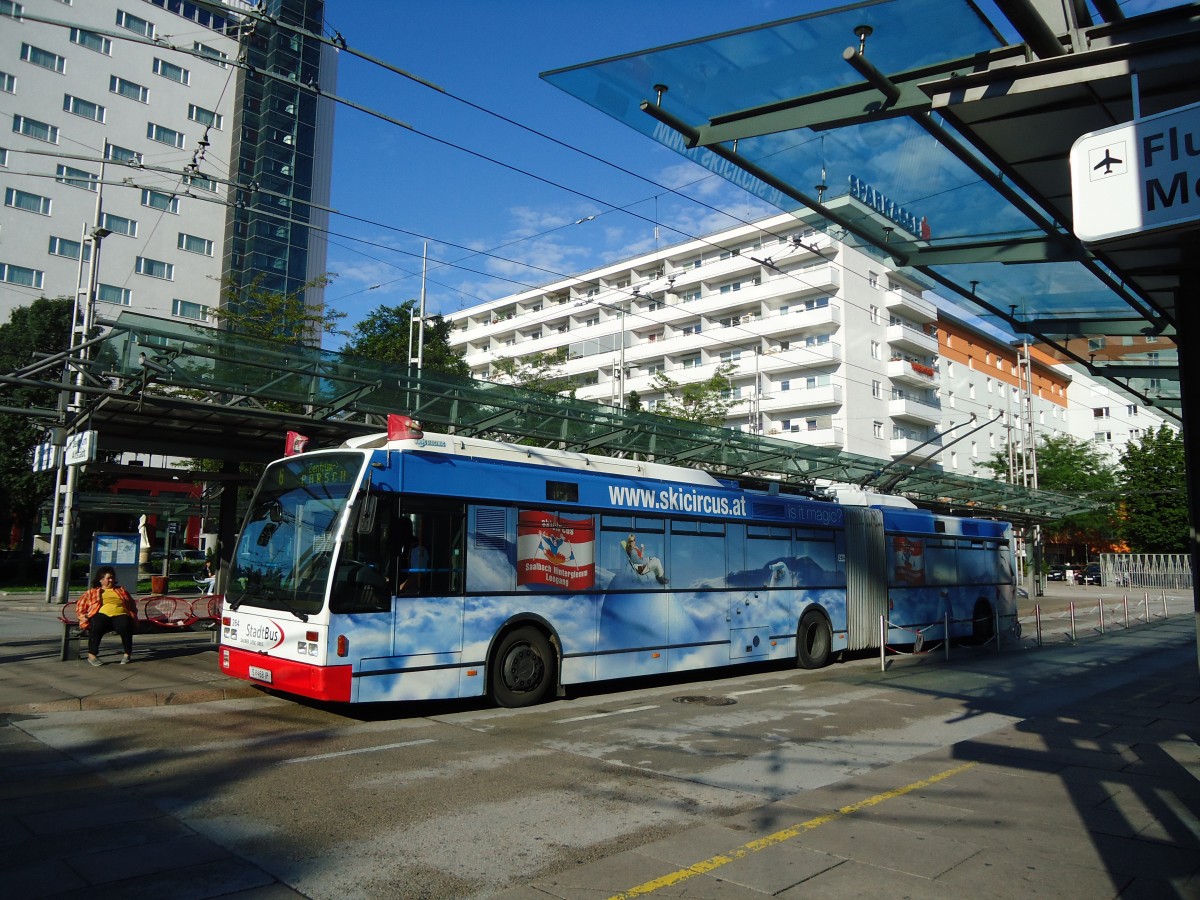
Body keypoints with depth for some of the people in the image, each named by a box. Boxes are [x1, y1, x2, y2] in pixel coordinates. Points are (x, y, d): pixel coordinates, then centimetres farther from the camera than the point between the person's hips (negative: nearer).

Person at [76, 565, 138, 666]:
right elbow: (80, 604, 19)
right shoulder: (92, 592, 28)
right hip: (101, 615, -1)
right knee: (96, 626, -38)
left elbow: (132, 604, 29)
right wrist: (82, 616, 0)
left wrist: (133, 616, 10)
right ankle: (92, 656, -30)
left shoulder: (121, 590, 32)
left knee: (125, 626, -35)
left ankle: (128, 654, -20)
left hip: (120, 615, 1)